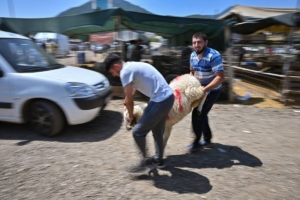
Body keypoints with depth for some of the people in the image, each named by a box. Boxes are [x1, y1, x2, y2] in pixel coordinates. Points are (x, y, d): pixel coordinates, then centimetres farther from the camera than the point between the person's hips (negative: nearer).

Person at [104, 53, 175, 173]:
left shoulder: (125, 72, -11)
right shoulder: (134, 66, 19)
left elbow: (129, 100, -7)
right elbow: (132, 91, 34)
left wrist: (130, 116, 11)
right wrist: (126, 103, 47)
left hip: (161, 101, -10)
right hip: (168, 97, 10)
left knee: (138, 132, 2)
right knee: (158, 131, 23)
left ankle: (146, 161, 21)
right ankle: (159, 160, 40)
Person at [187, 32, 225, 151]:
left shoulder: (214, 56, -25)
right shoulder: (193, 55, -3)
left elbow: (220, 77, -31)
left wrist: (205, 89, -35)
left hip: (212, 90, -7)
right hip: (200, 89, 8)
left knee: (197, 114, -9)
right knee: (201, 114, 15)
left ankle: (197, 142, 9)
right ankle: (207, 139, 33)